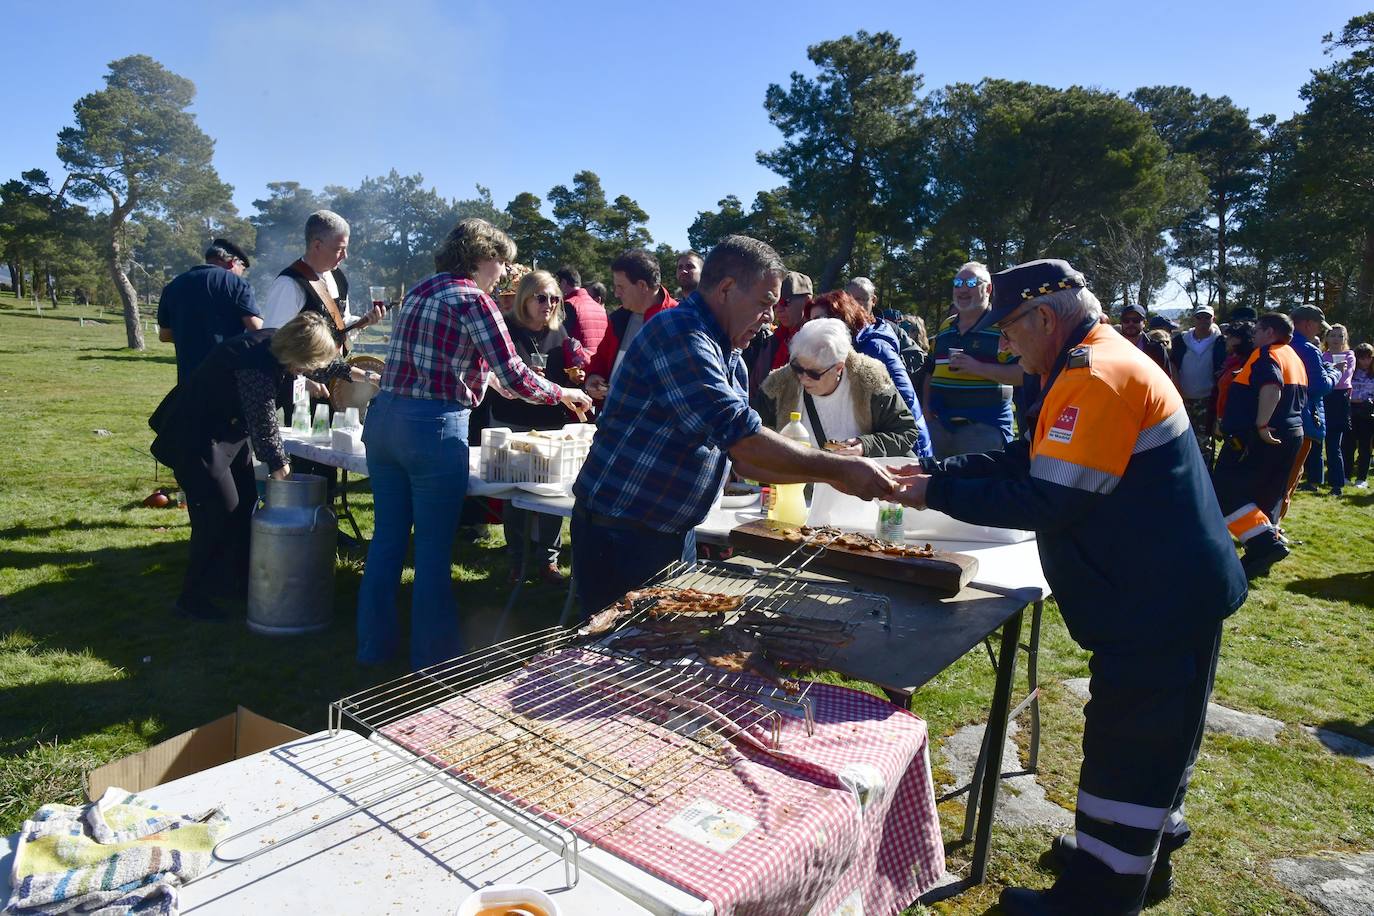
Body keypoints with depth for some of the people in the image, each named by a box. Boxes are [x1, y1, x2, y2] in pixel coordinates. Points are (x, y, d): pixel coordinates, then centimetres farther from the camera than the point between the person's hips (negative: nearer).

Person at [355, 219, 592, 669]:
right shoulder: (473, 300, -7)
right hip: (434, 428, -8)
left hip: (384, 417, 8)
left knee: (387, 536, 16)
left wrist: (486, 379, 32)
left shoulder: (418, 293, 16)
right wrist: (566, 394, 3)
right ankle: (432, 655, 16)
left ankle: (374, 642, 29)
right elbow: (515, 377, -12)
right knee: (433, 547, 3)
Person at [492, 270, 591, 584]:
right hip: (512, 425, -3)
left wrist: (574, 377, -5)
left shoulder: (559, 332, 7)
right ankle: (517, 560, 19)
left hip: (552, 424, 3)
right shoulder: (507, 330, -6)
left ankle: (548, 559, 16)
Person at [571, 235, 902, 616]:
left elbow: (742, 457, 12)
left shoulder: (729, 357, 12)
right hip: (621, 533, -9)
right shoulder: (679, 333, -19)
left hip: (675, 533, 9)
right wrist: (840, 468, -20)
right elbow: (740, 435, -28)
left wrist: (827, 477, 2)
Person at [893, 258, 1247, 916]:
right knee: (1155, 736, 23)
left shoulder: (1097, 378, -23)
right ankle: (1142, 854, 40)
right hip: (1166, 589, 11)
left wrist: (939, 493, -19)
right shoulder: (1096, 363, 11)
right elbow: (1026, 459, 12)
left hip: (1160, 597, -11)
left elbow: (1048, 502, -26)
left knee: (1128, 747, 2)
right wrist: (938, 470, 3)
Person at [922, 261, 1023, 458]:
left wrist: (978, 368, -22)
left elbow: (1023, 373, -13)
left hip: (984, 426, -6)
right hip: (939, 424, 6)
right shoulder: (945, 327, 16)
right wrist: (926, 408, 10)